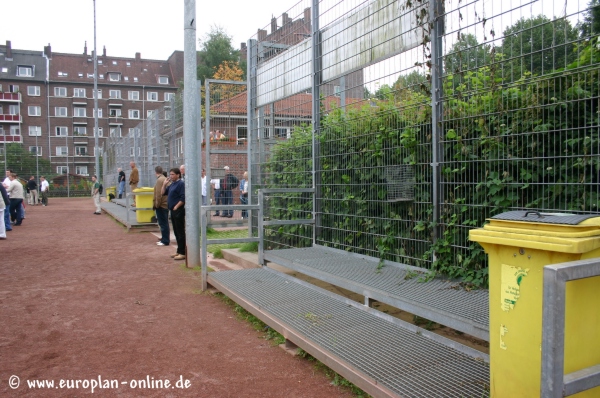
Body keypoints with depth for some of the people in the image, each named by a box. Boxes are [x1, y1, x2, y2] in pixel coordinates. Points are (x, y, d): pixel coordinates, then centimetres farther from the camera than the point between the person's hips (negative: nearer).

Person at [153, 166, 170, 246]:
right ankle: (164, 239, 25)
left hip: (161, 205, -9)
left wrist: (157, 204, -14)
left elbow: (159, 194, -21)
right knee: (164, 223, 16)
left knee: (163, 223, -5)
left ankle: (165, 241, -2)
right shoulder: (165, 179, 13)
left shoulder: (159, 180, -15)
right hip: (166, 204, 9)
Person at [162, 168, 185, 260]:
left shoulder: (181, 184, -12)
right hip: (173, 211, 9)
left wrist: (176, 207, -18)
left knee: (180, 232, -5)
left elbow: (183, 198, -20)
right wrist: (164, 184, 7)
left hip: (178, 211, -9)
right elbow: (163, 193, 20)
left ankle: (183, 253, 0)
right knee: (176, 232, 14)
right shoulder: (171, 184, 15)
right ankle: (179, 251, 23)